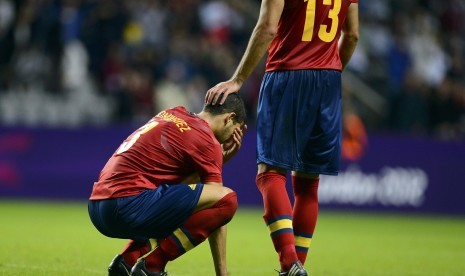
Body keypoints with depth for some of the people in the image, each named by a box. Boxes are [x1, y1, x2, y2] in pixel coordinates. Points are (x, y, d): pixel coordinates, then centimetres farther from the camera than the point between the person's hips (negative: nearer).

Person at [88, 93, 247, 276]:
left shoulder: (174, 113, 21)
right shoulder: (206, 139, -3)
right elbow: (219, 205, -1)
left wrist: (221, 157, 20)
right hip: (129, 204, -9)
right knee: (227, 199, -8)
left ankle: (130, 259, 10)